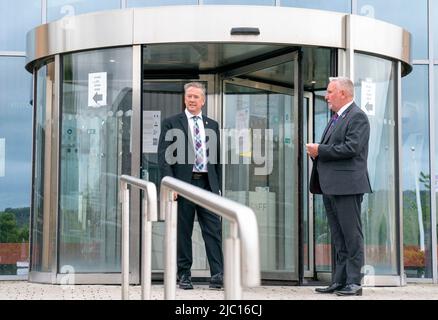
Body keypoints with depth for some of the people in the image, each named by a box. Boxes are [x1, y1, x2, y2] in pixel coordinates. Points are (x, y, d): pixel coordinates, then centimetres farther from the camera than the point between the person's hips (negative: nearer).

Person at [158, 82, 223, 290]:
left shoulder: (212, 125, 15)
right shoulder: (171, 124, 5)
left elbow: (217, 158, 16)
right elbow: (164, 156, -2)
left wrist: (218, 186, 10)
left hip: (208, 184, 3)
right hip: (183, 183, -2)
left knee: (214, 230, -5)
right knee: (183, 232, 3)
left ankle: (217, 275, -5)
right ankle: (184, 275, 10)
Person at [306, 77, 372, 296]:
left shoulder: (357, 117, -8)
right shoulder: (336, 119, 21)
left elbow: (351, 147, -19)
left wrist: (320, 150, -13)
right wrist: (316, 151, 2)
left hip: (347, 185, -9)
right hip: (331, 186, 9)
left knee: (352, 237, -5)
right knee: (338, 238, 11)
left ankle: (354, 283, -3)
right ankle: (338, 281, 16)